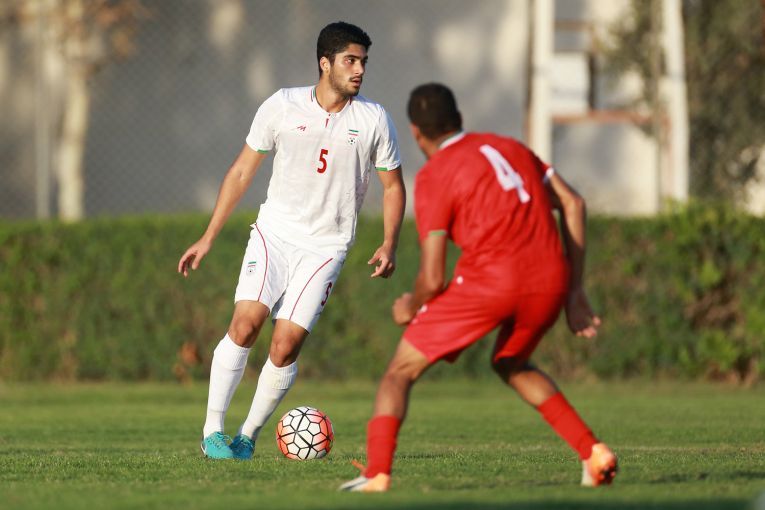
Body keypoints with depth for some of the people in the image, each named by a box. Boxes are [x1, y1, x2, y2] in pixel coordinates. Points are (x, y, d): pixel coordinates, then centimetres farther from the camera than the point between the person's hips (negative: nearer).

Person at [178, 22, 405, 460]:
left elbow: (393, 185, 9)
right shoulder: (282, 107, -3)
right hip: (274, 231, 0)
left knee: (285, 346, -10)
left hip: (326, 246, 0)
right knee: (246, 321, -20)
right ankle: (212, 430, -11)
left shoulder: (374, 120, -2)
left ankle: (249, 435, 9)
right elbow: (242, 172, 6)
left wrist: (389, 246, -4)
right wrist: (209, 237, 3)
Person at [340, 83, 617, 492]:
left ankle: (376, 475, -10)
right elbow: (572, 204, 15)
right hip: (550, 280, 6)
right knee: (510, 364, 32)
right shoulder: (508, 147, 20)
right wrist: (574, 293, 17)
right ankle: (594, 454, 19)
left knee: (400, 372, 8)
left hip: (487, 281, -6)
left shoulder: (433, 176, 3)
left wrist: (410, 308, 19)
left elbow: (432, 279, -3)